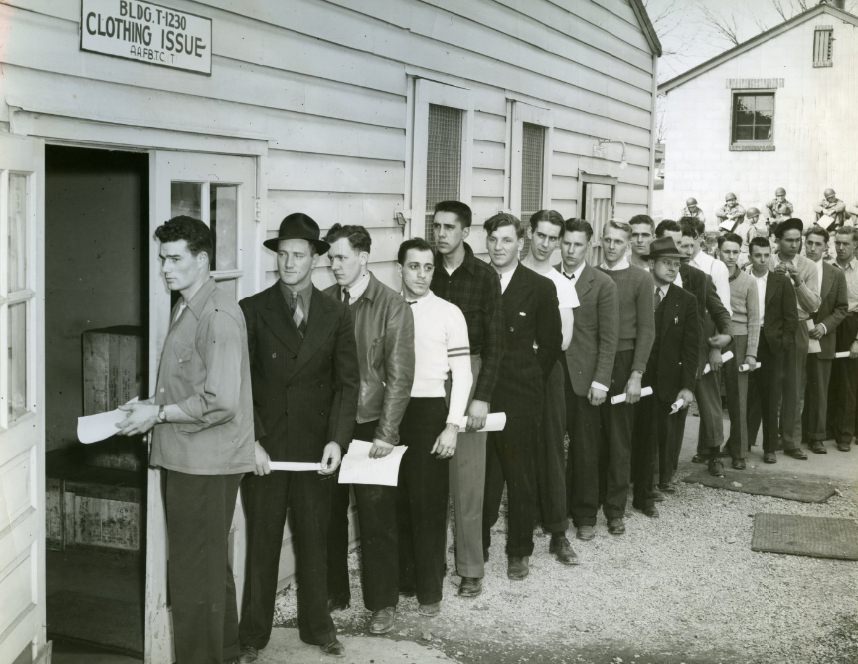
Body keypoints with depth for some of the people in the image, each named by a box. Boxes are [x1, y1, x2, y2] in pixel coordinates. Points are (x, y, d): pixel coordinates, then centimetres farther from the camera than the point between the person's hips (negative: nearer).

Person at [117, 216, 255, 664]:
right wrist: (151, 403, 7)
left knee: (196, 574, -1)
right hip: (187, 459, 10)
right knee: (211, 566, 21)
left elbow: (221, 402, -24)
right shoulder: (185, 309, 13)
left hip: (206, 464, -10)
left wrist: (158, 413, -16)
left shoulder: (219, 316, -18)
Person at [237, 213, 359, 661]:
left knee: (313, 540, 11)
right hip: (264, 448, -1)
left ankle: (317, 627, 25)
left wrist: (337, 440, -9)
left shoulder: (335, 316, 6)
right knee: (261, 541, 6)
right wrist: (251, 440, -12)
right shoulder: (252, 310, 0)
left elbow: (347, 383, 3)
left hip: (315, 447, 1)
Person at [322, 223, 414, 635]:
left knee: (377, 519, 4)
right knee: (329, 514, 10)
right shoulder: (324, 302, 4)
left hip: (370, 427, -3)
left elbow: (400, 375, -8)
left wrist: (386, 434, -13)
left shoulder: (392, 306, -6)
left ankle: (383, 602, 17)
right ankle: (334, 593, 26)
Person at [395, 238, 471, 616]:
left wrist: (452, 426, -9)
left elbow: (462, 375, -2)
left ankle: (429, 589, 11)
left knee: (429, 501, 0)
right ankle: (402, 578, 22)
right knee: (397, 500, 7)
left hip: (429, 411, -2)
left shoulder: (448, 313, -2)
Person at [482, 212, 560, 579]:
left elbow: (550, 344, 4)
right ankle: (478, 546, 17)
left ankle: (519, 551, 20)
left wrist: (527, 381, 2)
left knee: (520, 476, 7)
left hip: (519, 397, -1)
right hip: (478, 393, 1)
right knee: (481, 475, 3)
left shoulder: (540, 287, -1)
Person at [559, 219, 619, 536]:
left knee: (585, 450, 4)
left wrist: (601, 380, -9)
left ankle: (585, 515, 15)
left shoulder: (603, 284, 0)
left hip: (583, 377, -1)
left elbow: (608, 338, -2)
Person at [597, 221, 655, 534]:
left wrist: (636, 374, -9)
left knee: (619, 440, 2)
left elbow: (646, 329, -1)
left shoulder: (641, 279, 2)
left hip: (623, 363, -2)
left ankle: (616, 509, 10)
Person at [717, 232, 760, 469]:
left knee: (738, 399, 2)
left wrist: (751, 353, -4)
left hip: (738, 342, 0)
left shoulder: (748, 282, 3)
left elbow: (754, 320, 3)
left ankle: (739, 451, 9)